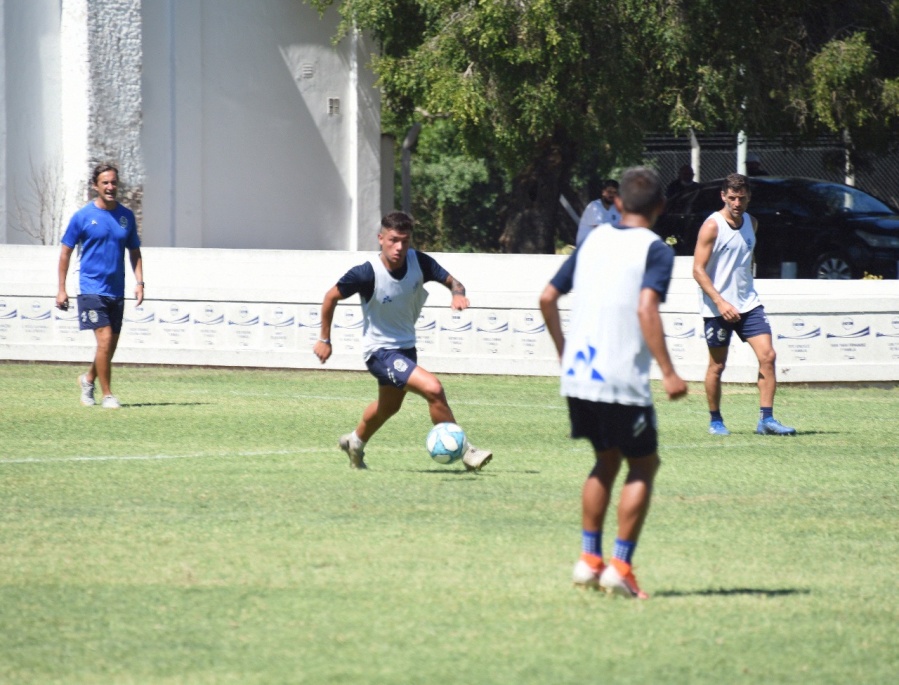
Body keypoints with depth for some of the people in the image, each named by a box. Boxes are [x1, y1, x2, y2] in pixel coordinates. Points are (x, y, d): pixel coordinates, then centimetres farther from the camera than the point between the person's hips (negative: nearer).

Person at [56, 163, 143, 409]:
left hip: (116, 291, 5)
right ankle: (107, 395, -5)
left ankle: (88, 379, 36)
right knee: (105, 340, -14)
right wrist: (61, 289, -2)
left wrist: (139, 282, 3)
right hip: (92, 289, -5)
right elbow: (66, 251, 1)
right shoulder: (83, 216, -5)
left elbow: (134, 251, 16)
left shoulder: (126, 216, 7)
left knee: (111, 344, 11)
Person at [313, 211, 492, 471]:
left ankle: (355, 443, 57)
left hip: (406, 346, 7)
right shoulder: (367, 273, -26)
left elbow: (450, 280, -7)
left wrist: (458, 293, -32)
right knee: (433, 388, -25)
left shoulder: (419, 262, -15)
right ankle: (463, 450, -13)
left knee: (389, 406, 29)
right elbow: (331, 297, -12)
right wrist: (324, 339, -4)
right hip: (380, 350, -7)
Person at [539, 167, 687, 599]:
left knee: (607, 460, 22)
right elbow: (646, 308, -20)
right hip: (623, 381, -6)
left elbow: (548, 297, 14)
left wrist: (562, 351, 26)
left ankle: (589, 558, 17)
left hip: (578, 374, 6)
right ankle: (620, 567, -1)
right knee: (643, 466, 7)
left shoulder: (594, 240, 13)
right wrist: (668, 373, -19)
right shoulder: (655, 250, -5)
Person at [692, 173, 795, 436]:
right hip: (718, 308, -5)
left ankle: (766, 419, -5)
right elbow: (698, 270, -14)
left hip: (748, 304, 5)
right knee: (717, 366, 3)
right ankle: (715, 420, 19)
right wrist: (720, 302, -22)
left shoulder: (751, 223, 9)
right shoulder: (712, 226, -11)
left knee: (767, 356, -7)